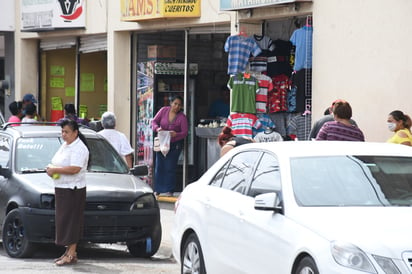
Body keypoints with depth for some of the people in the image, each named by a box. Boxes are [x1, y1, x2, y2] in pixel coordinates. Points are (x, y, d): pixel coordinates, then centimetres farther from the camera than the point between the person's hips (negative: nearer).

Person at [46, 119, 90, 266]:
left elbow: (74, 169, -25)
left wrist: (55, 170, -18)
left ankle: (71, 255, -8)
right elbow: (58, 163, 28)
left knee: (71, 222, -8)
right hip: (61, 188, 10)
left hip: (73, 190, -10)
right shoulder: (65, 146, 17)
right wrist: (50, 168, 6)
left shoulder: (79, 148, -14)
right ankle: (69, 251, 17)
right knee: (64, 221, 11)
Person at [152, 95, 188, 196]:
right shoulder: (163, 110, -2)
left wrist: (176, 134, -32)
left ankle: (169, 190, 4)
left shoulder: (182, 117, -9)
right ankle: (158, 189, 13)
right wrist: (157, 128, -21)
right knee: (159, 166, 3)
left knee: (170, 167, -4)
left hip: (175, 144, -3)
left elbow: (184, 133, -11)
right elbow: (154, 121, 1)